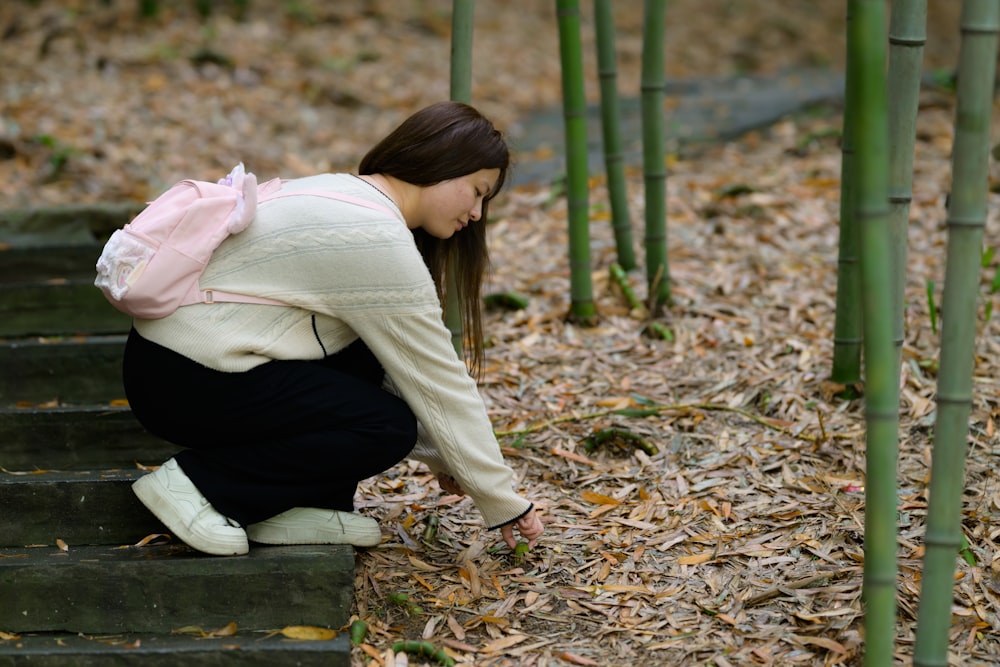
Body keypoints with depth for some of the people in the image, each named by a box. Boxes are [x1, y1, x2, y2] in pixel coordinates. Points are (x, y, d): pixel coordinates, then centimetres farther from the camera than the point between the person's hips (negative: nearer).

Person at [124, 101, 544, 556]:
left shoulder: (344, 195, 12)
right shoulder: (381, 243, -18)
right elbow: (439, 385, -12)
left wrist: (440, 456, 18)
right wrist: (504, 503, -3)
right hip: (185, 382, -10)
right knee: (388, 426, -11)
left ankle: (299, 505, 7)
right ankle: (203, 483, -8)